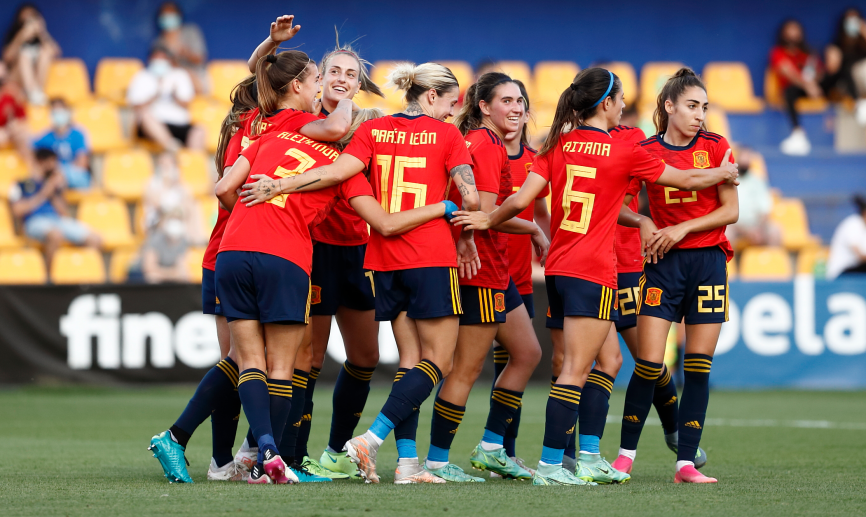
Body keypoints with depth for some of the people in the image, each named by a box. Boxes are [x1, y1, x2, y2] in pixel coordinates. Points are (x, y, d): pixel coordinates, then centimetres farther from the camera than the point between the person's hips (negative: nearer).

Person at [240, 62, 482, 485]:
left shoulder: (374, 130, 7)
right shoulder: (446, 134, -1)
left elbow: (339, 171, -10)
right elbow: (470, 197, -8)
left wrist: (279, 185, -12)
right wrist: (466, 238, 9)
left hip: (383, 258, 5)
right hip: (432, 258, -5)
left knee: (411, 359, 12)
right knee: (437, 361, 0)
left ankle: (407, 461, 4)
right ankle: (370, 440, -15)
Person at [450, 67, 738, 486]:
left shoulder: (557, 147, 6)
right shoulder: (624, 152, -5)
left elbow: (521, 200, -3)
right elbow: (685, 180, 7)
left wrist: (488, 220, 14)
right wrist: (723, 173, 25)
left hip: (557, 269, 6)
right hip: (593, 272, -6)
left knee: (606, 359, 16)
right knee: (576, 370, -6)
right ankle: (550, 466, -11)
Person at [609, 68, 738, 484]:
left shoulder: (716, 148, 1)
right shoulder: (645, 152, 0)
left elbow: (730, 211, -1)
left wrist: (682, 228, -9)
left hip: (708, 261, 1)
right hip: (663, 263, -1)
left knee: (698, 367, -1)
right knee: (649, 364, -7)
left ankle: (686, 462, 3)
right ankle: (626, 454, 8)